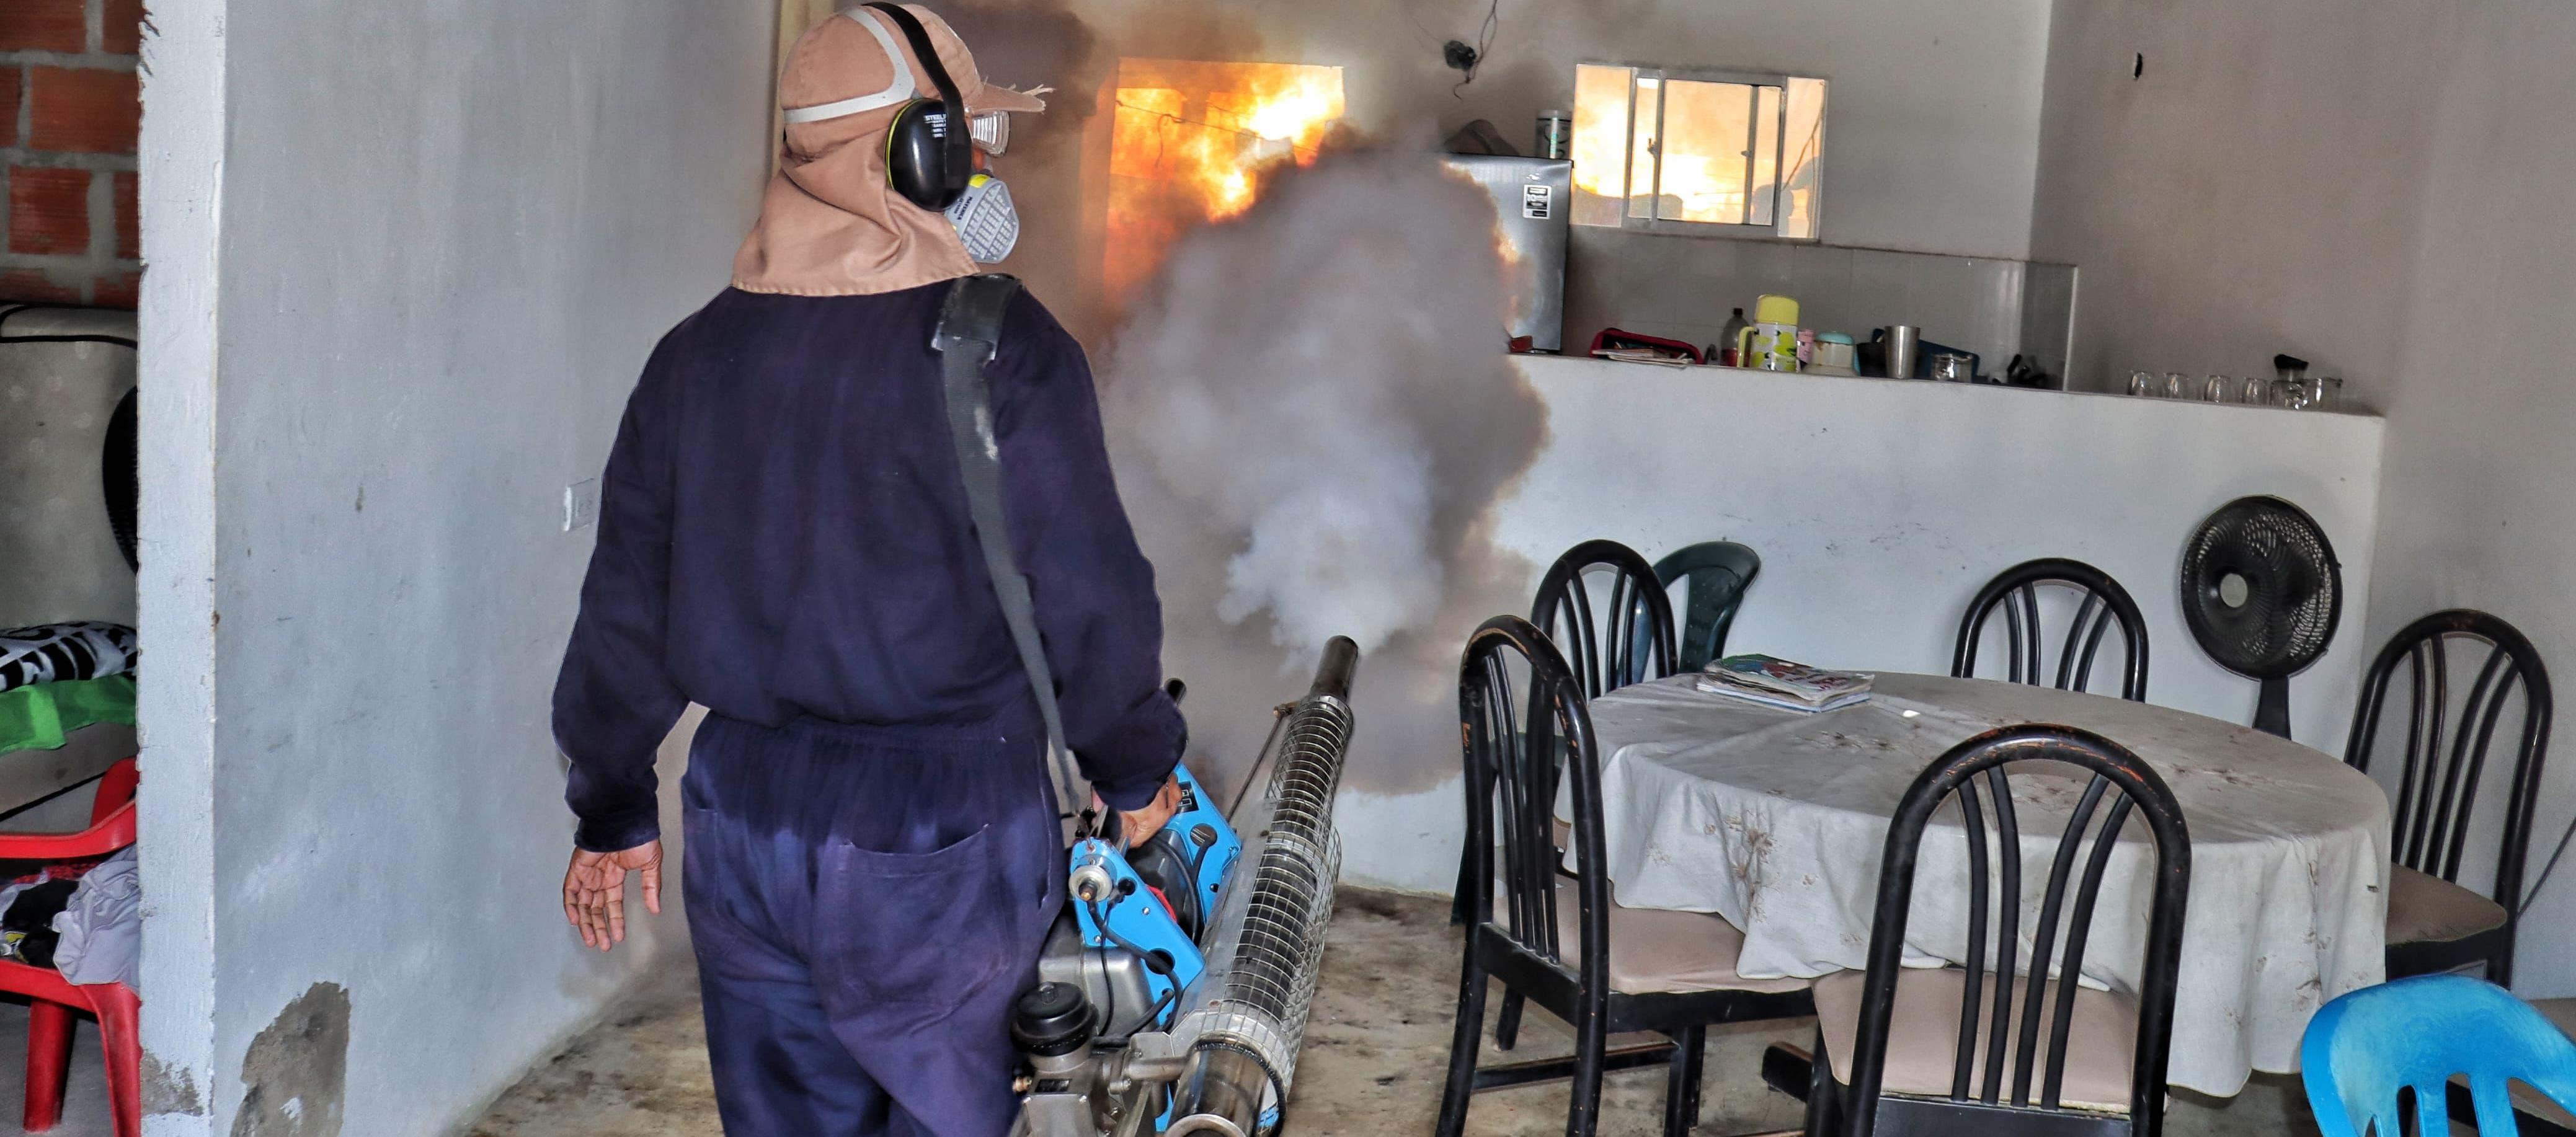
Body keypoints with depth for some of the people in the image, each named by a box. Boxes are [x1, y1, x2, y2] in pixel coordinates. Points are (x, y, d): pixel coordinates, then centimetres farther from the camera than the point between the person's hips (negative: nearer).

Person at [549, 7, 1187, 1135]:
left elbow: (625, 608, 9)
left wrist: (611, 809, 21)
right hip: (941, 831, -5)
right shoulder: (1004, 347, -13)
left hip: (743, 820, 5)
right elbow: (1091, 597, -11)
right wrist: (1136, 776, 6)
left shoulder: (698, 353, 4)